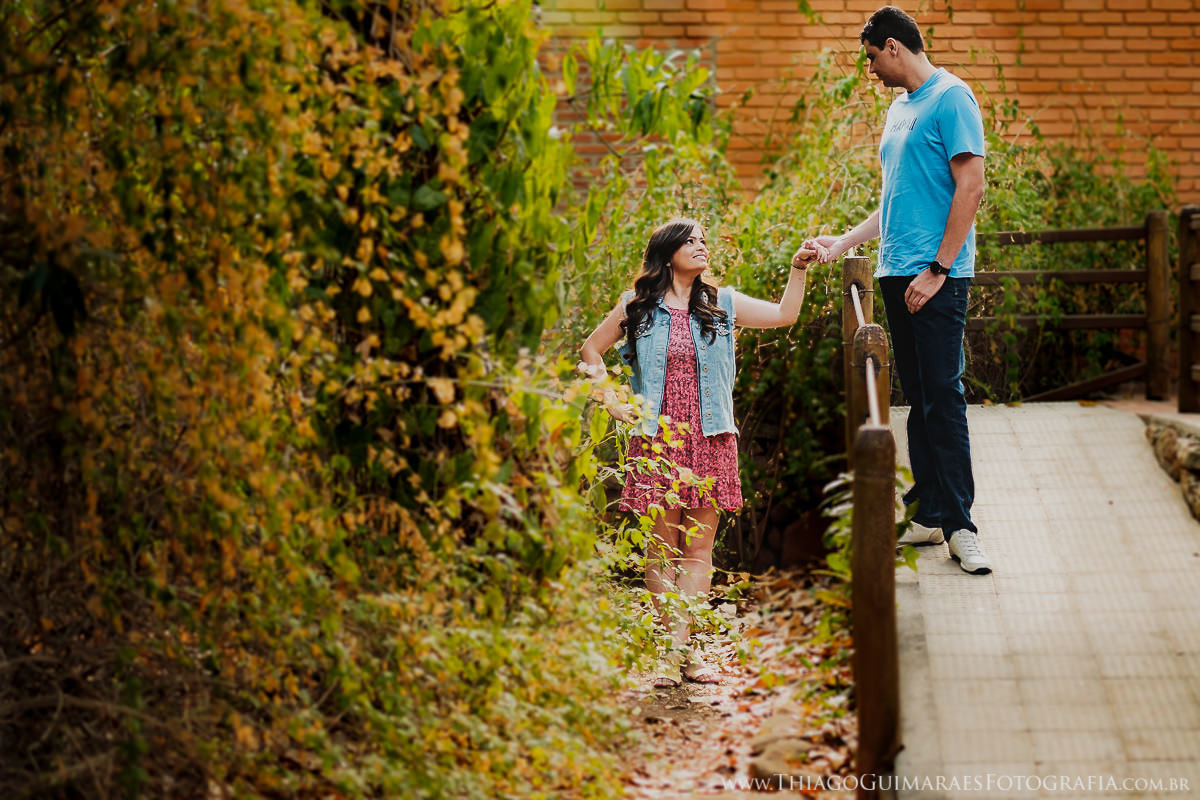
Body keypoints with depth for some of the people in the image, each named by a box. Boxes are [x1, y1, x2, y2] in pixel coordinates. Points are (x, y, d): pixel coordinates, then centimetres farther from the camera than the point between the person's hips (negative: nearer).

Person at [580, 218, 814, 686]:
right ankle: (676, 650, 6)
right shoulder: (637, 306, 5)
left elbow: (784, 315, 6)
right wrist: (615, 404, 4)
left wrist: (798, 268, -6)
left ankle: (678, 649, 1)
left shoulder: (721, 304, 9)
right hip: (656, 437, -2)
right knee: (662, 546, -1)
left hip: (709, 437, 2)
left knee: (698, 546, -1)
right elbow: (591, 352, 13)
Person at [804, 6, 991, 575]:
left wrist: (937, 269, -17)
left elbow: (970, 188, -13)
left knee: (942, 395, -10)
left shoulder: (951, 98, -6)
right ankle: (931, 515, 11)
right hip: (897, 273, 8)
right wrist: (840, 245, 24)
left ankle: (959, 526, -8)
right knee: (919, 398, 8)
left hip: (937, 276, -8)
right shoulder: (899, 109, 21)